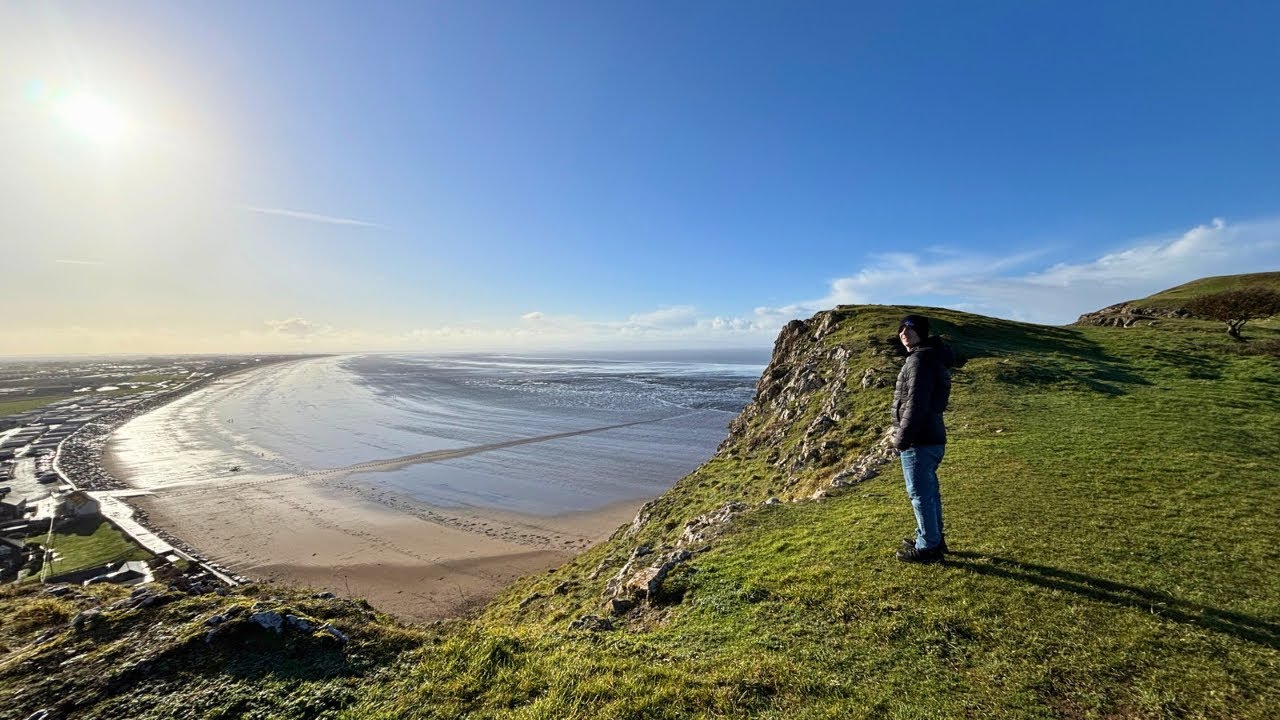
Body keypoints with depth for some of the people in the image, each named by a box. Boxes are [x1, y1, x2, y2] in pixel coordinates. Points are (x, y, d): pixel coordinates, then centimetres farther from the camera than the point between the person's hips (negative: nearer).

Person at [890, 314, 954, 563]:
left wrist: (902, 437, -19)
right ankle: (934, 538, 33)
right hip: (933, 437, 11)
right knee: (930, 491, 19)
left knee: (920, 493, 0)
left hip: (919, 441, -11)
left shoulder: (920, 359, -17)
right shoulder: (933, 357, 16)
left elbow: (916, 404, -24)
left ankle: (927, 547, 11)